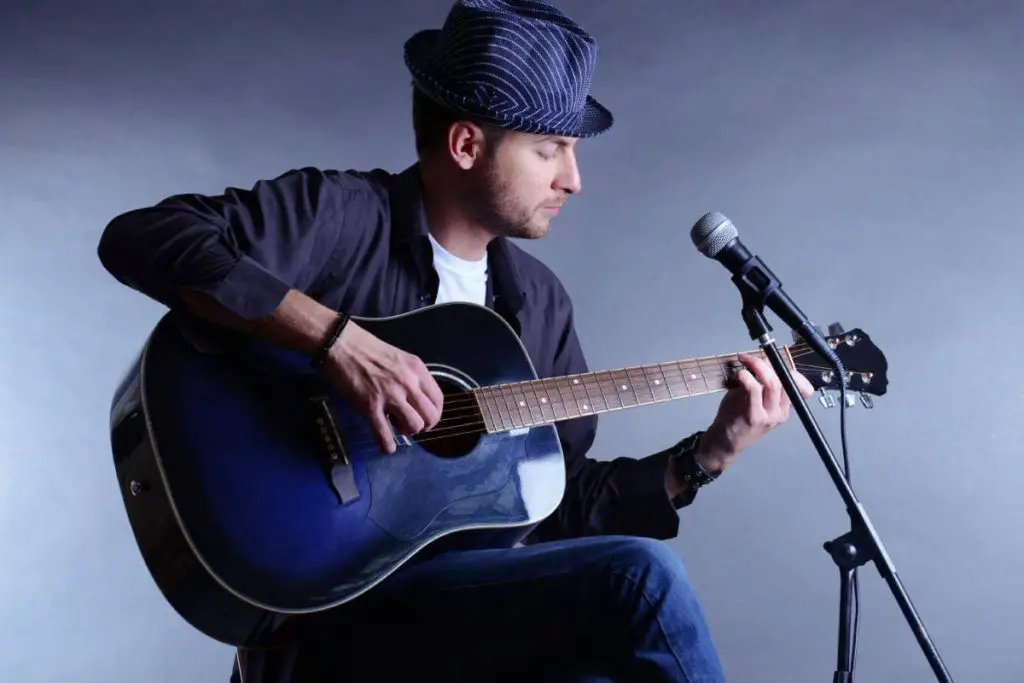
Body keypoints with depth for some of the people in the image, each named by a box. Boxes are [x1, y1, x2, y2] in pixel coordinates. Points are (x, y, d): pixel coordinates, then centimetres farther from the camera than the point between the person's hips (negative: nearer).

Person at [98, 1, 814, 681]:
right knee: (642, 578, -23)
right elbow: (139, 237, -22)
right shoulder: (338, 215, -8)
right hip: (329, 598, -6)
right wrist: (335, 336, -28)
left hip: (474, 596, 6)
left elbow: (565, 502, 14)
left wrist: (707, 454, 3)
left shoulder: (538, 300, 12)